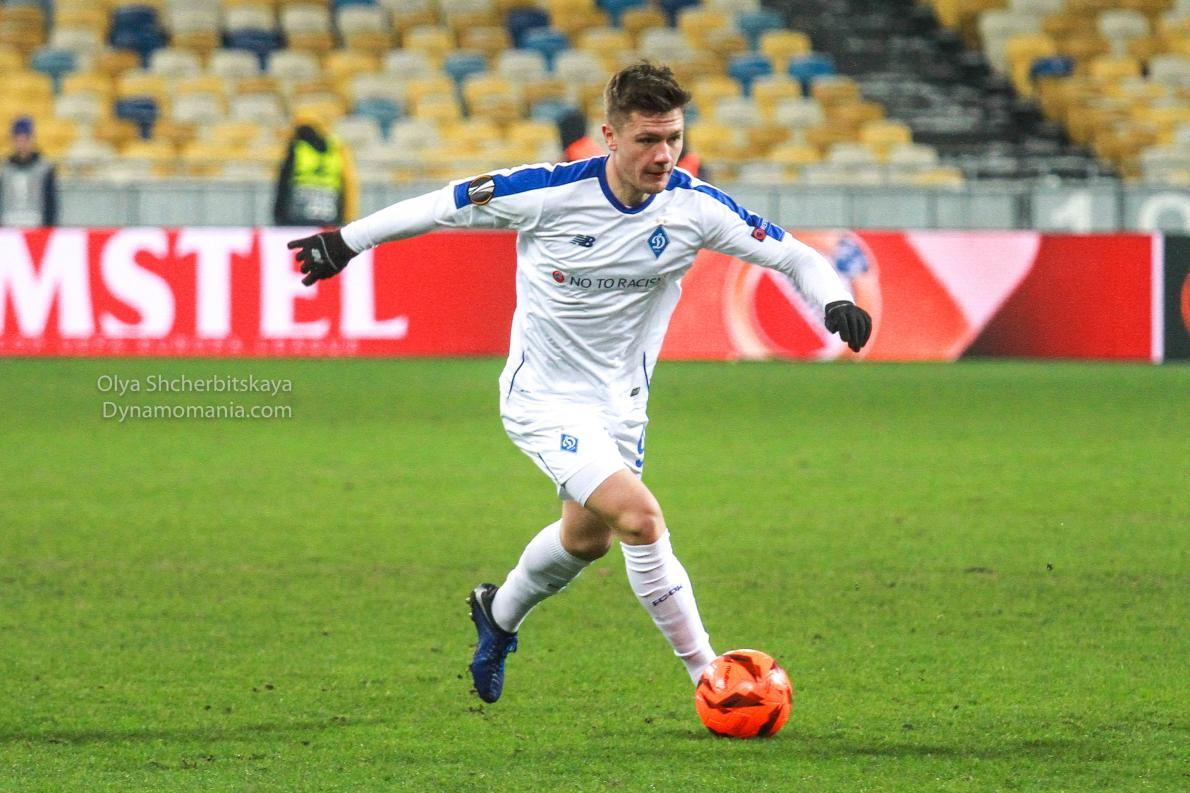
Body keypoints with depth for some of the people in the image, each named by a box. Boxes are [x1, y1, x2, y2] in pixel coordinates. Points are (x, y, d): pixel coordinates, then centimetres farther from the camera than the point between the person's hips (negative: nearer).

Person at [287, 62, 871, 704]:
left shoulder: (695, 207, -15)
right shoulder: (548, 193, -23)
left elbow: (793, 255, -9)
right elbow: (443, 206, -8)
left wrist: (835, 301, -29)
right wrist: (347, 242, 0)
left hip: (620, 401, 6)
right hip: (545, 397, -6)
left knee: (586, 540, 23)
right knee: (640, 517, -24)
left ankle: (499, 614, 54)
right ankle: (707, 676, -17)